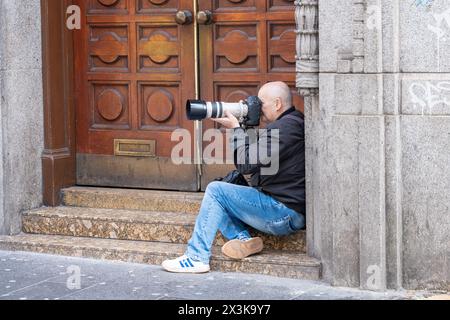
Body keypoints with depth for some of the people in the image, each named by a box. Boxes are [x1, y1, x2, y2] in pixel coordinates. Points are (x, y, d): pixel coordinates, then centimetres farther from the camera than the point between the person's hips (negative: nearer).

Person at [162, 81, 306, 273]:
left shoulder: (285, 127, -17)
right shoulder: (290, 123, 17)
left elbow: (246, 163, -21)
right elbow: (256, 154, 20)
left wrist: (236, 128, -8)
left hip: (285, 213, -11)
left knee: (216, 191, -10)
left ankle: (197, 257, -9)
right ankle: (243, 238, -2)